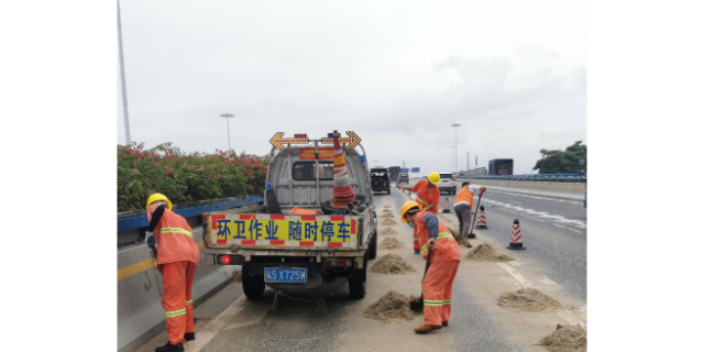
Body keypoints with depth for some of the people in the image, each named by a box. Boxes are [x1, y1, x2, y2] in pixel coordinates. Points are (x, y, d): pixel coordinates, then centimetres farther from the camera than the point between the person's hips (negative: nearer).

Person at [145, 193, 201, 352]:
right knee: (185, 296, 23)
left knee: (173, 300, -1)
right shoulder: (179, 218, 32)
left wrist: (150, 231, 1)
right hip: (192, 255, 7)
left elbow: (159, 209, -10)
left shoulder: (157, 212, 14)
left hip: (175, 257, -7)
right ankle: (189, 331, 31)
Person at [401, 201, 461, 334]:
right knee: (444, 287, 18)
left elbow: (432, 219, -19)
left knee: (430, 286, -9)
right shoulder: (424, 220, 32)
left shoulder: (420, 216, 7)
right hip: (454, 254, 10)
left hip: (443, 254, -10)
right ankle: (443, 318, 25)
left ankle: (432, 322, -12)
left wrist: (432, 237, -30)